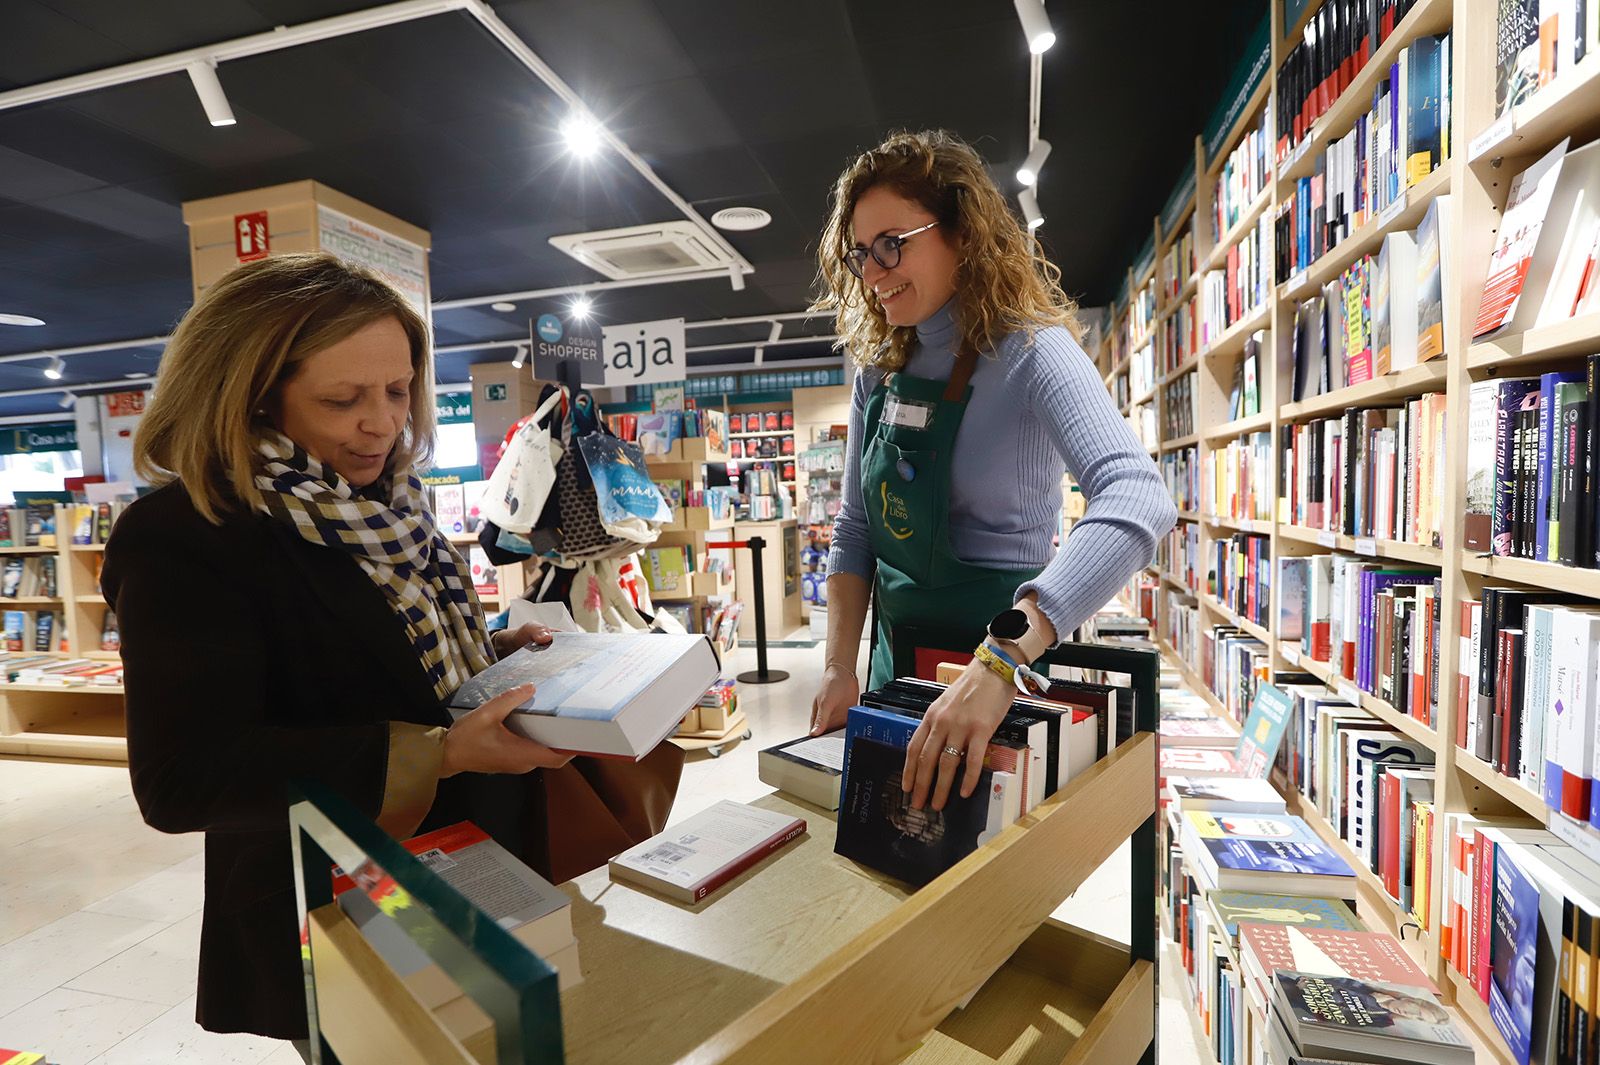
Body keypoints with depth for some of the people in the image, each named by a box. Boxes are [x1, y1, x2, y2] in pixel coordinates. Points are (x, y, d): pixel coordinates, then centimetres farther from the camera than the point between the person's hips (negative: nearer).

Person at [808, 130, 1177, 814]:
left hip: (1007, 665, -5)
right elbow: (855, 529, 4)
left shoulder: (1030, 352, -17)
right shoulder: (878, 370, 1)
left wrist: (1000, 659, -45)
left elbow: (1138, 501, -35)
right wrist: (840, 668, -7)